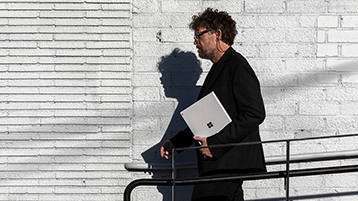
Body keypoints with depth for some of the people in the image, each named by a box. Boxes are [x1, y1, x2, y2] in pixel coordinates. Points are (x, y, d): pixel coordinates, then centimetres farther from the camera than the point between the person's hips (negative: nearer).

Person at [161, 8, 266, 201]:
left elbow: (255, 114, -20)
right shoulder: (218, 69, 21)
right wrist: (176, 142, 17)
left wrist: (215, 143, -22)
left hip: (225, 165, -10)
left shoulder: (238, 66, -10)